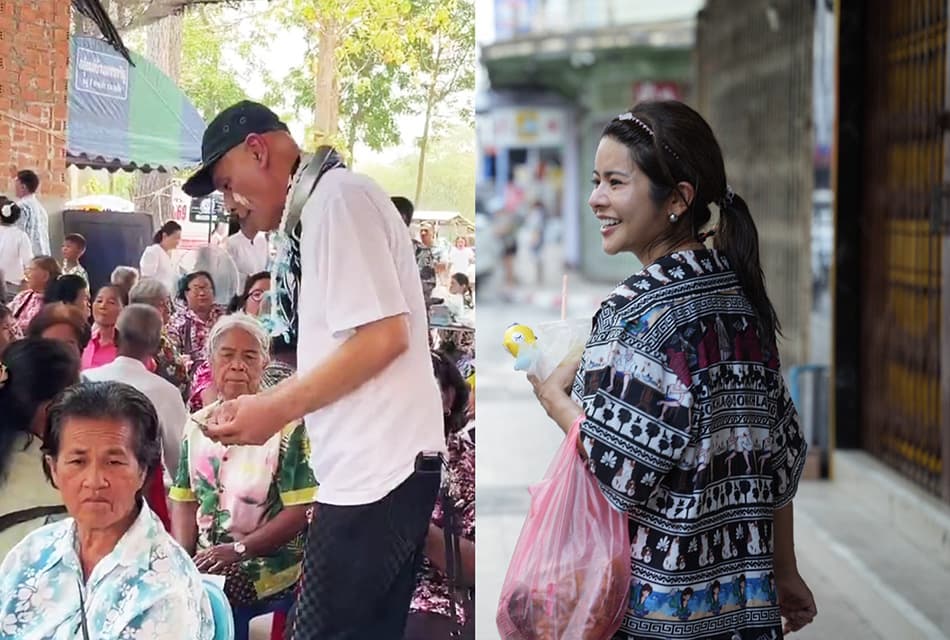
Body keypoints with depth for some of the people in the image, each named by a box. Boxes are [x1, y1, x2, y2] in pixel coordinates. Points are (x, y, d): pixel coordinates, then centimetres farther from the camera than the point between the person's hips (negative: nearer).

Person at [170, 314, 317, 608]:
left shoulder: (286, 426, -6)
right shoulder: (197, 426, 12)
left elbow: (300, 512, -10)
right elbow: (184, 502, 12)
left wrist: (238, 550, -15)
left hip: (265, 560, -5)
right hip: (205, 559, 5)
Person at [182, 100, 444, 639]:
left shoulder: (337, 197, -10)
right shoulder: (317, 212, 19)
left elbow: (384, 336, -18)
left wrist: (277, 410, -13)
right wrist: (263, 405, 14)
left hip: (377, 469, -10)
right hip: (383, 467, 10)